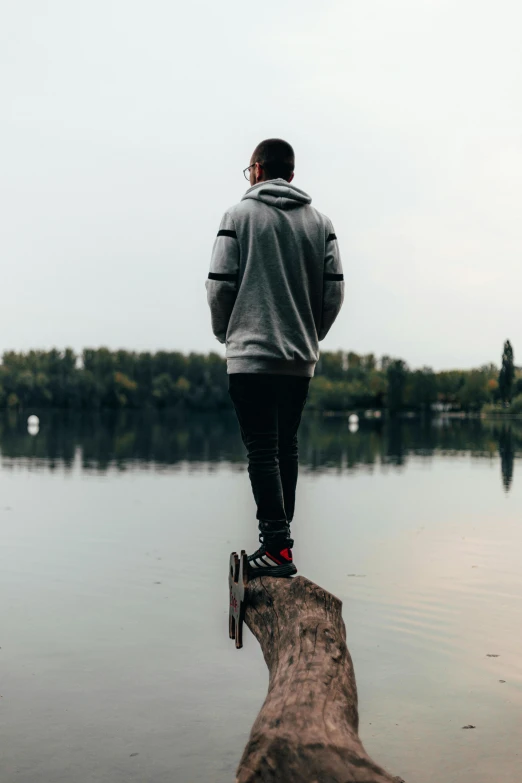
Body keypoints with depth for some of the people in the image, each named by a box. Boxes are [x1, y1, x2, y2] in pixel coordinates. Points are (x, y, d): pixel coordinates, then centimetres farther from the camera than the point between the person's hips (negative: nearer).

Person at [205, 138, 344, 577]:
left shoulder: (240, 215, -2)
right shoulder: (319, 221, 9)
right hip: (301, 358, 5)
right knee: (287, 447, 13)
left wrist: (226, 332, 11)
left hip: (251, 354, -4)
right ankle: (279, 538, 18)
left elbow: (219, 285, -6)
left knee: (263, 450, -3)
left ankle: (277, 545, -8)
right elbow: (334, 290, 4)